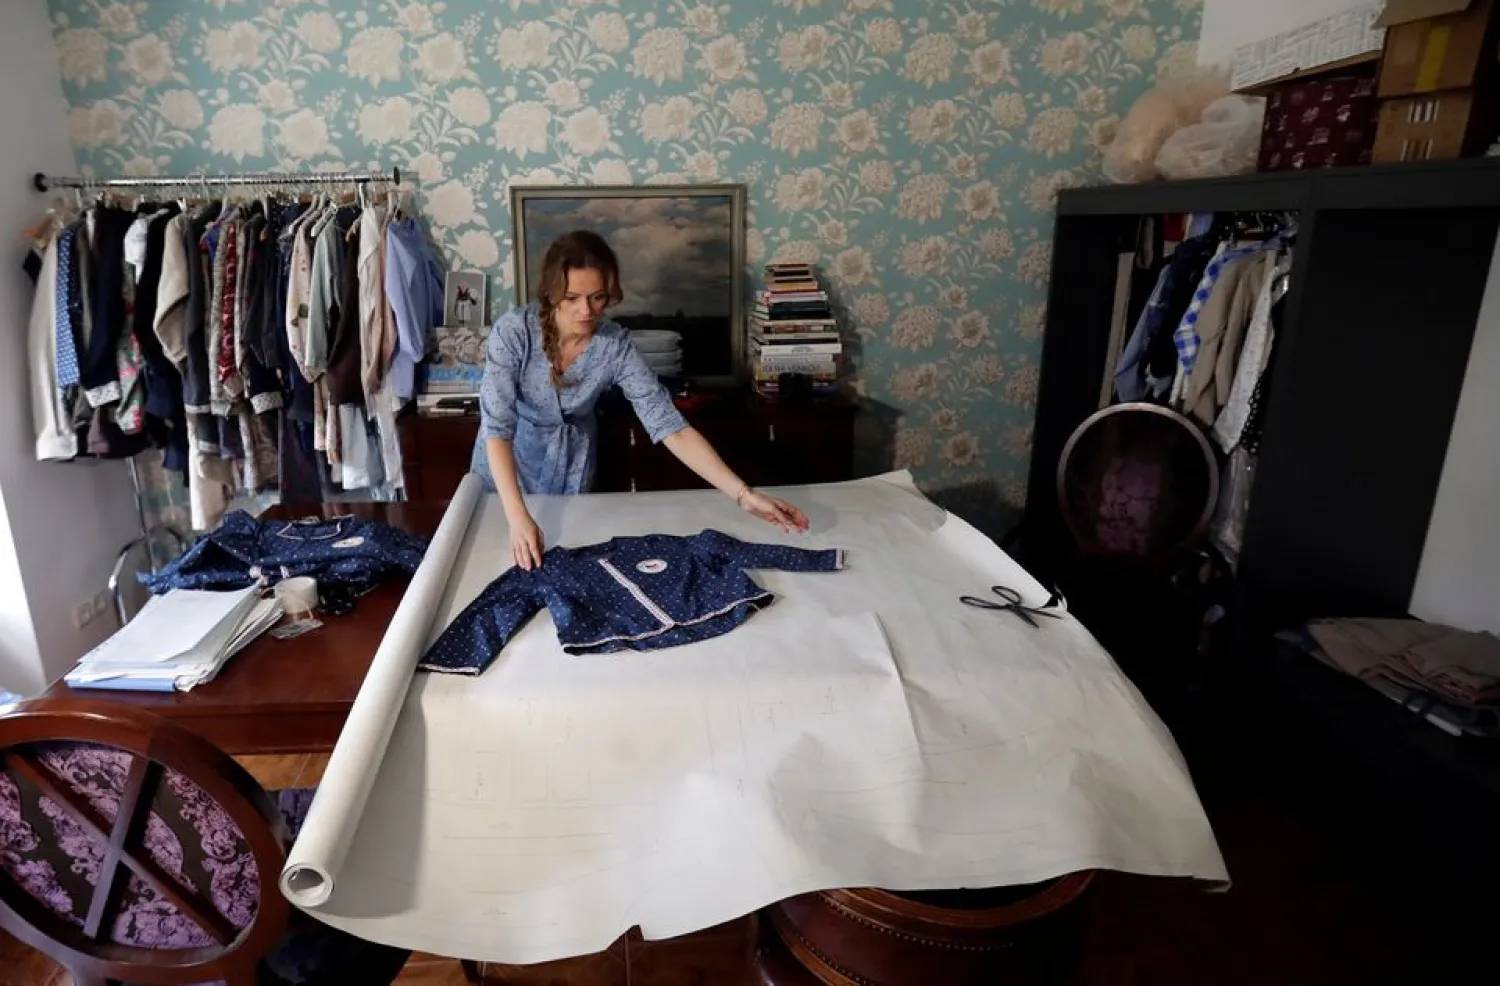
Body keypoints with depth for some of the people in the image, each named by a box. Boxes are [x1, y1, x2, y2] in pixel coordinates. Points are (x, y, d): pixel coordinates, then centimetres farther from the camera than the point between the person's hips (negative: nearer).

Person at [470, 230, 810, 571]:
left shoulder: (615, 345, -25)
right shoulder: (513, 331, -31)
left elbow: (670, 426, -28)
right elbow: (497, 426, -35)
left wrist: (743, 494, -37)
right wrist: (518, 517, -48)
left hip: (570, 467, 1)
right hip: (506, 461, -1)